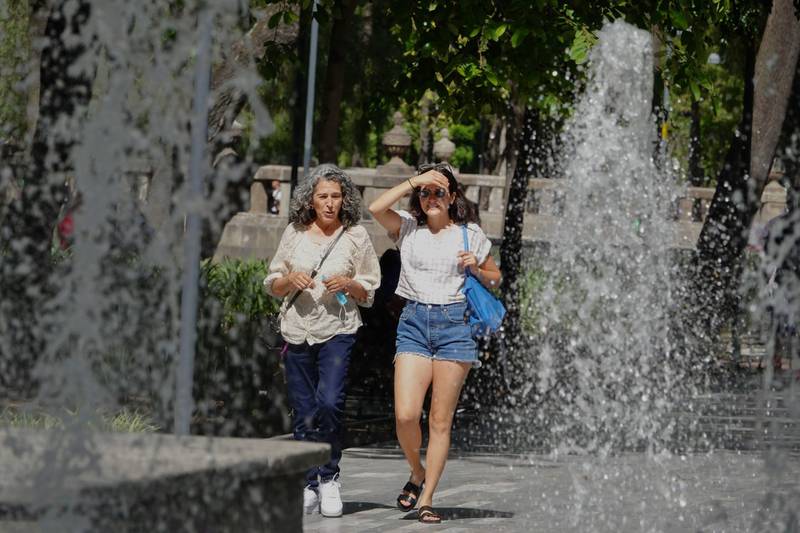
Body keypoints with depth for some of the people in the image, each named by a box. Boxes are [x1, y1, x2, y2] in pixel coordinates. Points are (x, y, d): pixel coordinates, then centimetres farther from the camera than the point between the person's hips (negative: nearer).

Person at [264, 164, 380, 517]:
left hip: (337, 332, -2)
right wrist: (291, 280, -7)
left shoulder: (356, 236, 3)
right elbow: (272, 285, 14)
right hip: (297, 331, 3)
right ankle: (309, 486, 11)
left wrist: (349, 285, -12)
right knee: (303, 413, 3)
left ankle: (330, 476, -2)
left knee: (329, 402, -19)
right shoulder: (295, 233, 8)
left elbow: (369, 293, 8)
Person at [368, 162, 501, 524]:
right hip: (414, 322, 1)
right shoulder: (408, 228, 8)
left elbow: (495, 279, 18)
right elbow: (376, 208, -11)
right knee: (405, 414, -11)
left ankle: (426, 500, 5)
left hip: (454, 322, 0)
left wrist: (477, 270, -3)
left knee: (441, 420, -1)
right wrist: (414, 182, -7)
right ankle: (417, 474, 17)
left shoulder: (470, 234, 8)